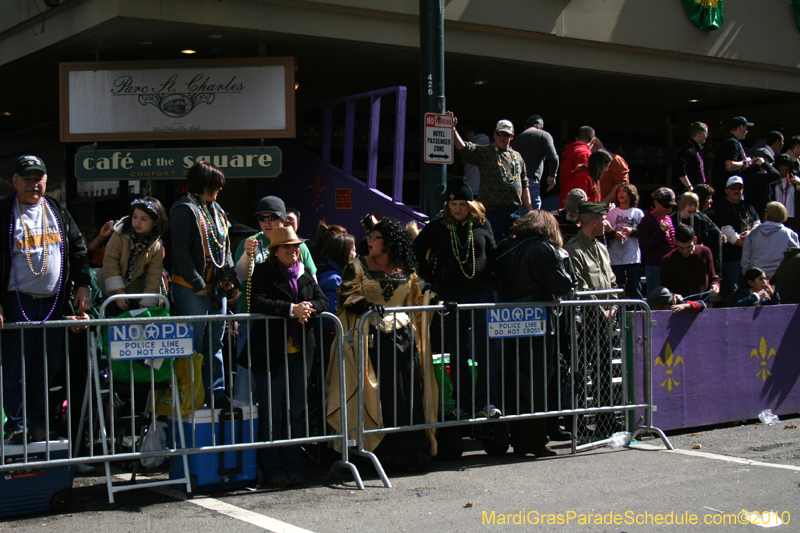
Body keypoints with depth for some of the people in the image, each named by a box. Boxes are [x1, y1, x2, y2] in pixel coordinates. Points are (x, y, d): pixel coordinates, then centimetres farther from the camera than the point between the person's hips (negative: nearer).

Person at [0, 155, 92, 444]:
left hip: (53, 302, 4)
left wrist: (83, 285, 7)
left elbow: (78, 249, 18)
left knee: (46, 369, 7)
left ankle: (38, 424, 17)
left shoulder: (58, 212, 14)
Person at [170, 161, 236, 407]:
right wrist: (198, 284, -15)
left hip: (216, 288, 8)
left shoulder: (216, 211, 17)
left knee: (214, 343, 11)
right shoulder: (185, 210, -9)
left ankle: (216, 393, 16)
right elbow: (181, 252, -14)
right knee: (194, 344, -3)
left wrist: (229, 276, 5)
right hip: (192, 289, -8)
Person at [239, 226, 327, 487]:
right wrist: (292, 309, -24)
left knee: (296, 412, 9)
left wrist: (308, 308, -13)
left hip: (300, 352, 5)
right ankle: (273, 470, 7)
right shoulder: (262, 272, -2)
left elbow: (322, 300, 9)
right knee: (271, 413, 0)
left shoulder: (304, 274, 15)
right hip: (271, 353, -5)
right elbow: (256, 303, -17)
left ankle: (292, 467, 16)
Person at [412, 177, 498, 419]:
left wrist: (489, 277, 5)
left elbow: (493, 254, 16)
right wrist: (432, 279, 6)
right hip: (450, 297, 0)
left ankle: (486, 402, -4)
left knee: (487, 350, -7)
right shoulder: (437, 227, 1)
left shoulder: (482, 224, 5)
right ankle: (463, 403, 13)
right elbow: (416, 252, 11)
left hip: (482, 293, 0)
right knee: (457, 354, 5)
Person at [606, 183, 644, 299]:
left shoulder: (638, 213, 6)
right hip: (615, 258, 1)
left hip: (633, 257, -1)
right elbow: (605, 232, 5)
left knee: (635, 287, -1)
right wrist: (615, 234, -14)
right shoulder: (612, 212, 11)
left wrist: (632, 231, -16)